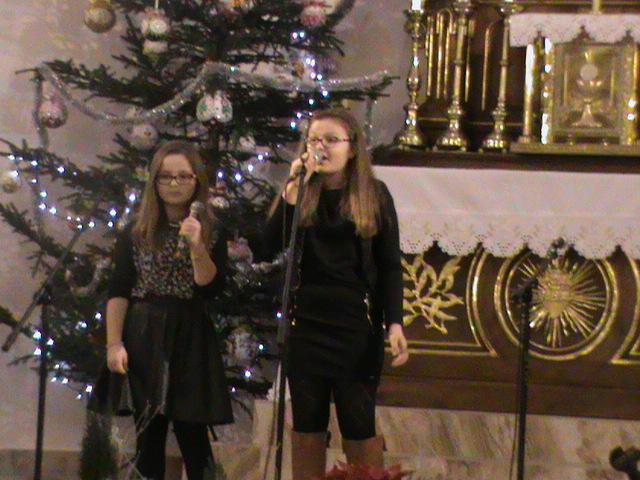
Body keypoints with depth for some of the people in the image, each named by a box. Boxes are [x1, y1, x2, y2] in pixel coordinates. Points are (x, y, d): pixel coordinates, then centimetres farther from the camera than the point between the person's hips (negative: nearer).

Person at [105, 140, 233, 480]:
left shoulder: (212, 232, 4)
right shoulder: (136, 232, 3)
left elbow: (211, 287, -6)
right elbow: (118, 291, 1)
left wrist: (196, 246, -19)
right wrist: (114, 343, -7)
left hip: (192, 336, 0)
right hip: (145, 336, 0)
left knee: (192, 427, -3)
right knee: (149, 427, 3)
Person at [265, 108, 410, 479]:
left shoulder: (374, 195, 1)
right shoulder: (300, 194, 4)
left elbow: (390, 265, 1)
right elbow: (271, 246, -9)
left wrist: (395, 323, -8)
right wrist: (293, 189, -16)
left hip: (357, 324, -2)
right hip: (305, 323, 2)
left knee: (359, 423, 1)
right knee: (307, 421, 8)